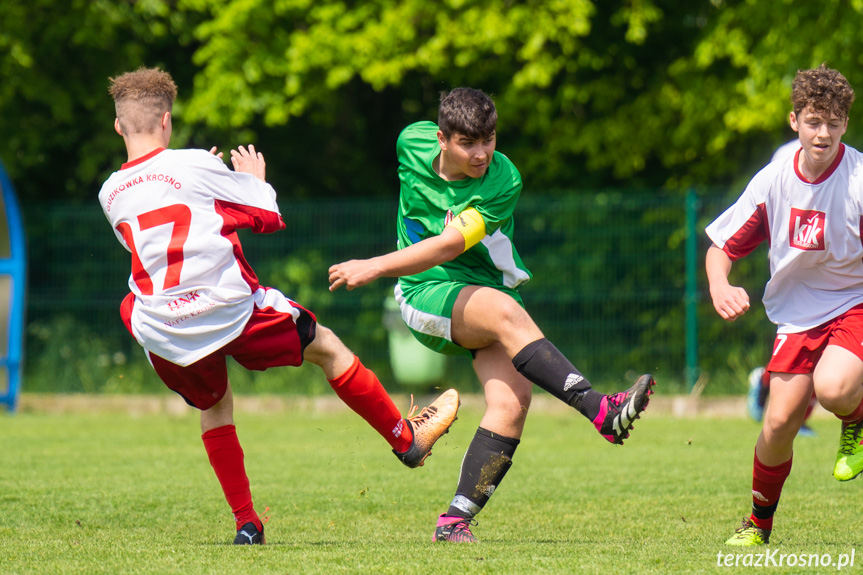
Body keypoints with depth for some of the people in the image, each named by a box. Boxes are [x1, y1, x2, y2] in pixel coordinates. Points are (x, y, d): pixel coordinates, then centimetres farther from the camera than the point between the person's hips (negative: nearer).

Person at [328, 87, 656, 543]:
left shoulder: (503, 183, -18)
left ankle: (455, 521, -17)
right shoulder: (413, 143, -7)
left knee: (512, 401, -22)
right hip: (426, 296, -1)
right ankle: (601, 412, -42)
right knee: (504, 311, -32)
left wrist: (375, 267, -34)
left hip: (488, 290, 1)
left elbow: (448, 247, -26)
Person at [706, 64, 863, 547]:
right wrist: (719, 287, -17)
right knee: (780, 423, -6)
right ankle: (759, 523, 20)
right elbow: (722, 246, 3)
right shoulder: (773, 181, -7)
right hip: (798, 312, 3)